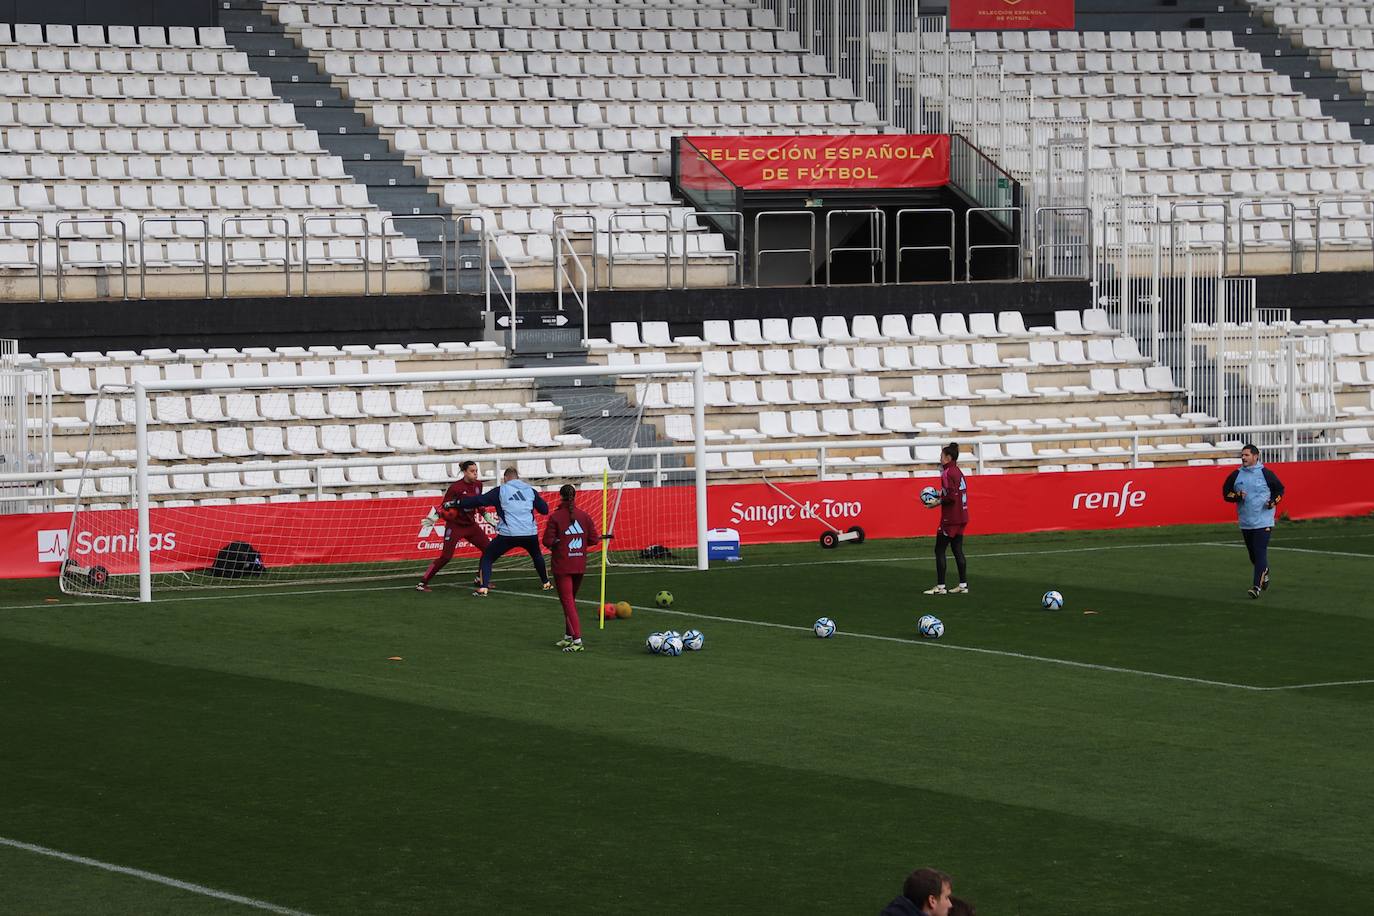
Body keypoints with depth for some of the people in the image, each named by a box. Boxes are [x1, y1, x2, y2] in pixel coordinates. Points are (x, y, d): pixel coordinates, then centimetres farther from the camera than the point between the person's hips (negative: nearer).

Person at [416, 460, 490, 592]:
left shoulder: (478, 485, 1)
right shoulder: (455, 487, -17)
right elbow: (444, 506, -12)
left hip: (470, 524, 7)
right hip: (455, 525, -7)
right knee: (446, 556, -13)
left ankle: (480, 580, 20)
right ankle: (422, 583, -7)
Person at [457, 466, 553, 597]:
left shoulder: (500, 491, 4)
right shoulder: (530, 490, 12)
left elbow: (478, 501, 1)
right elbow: (545, 510, 17)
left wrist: (457, 503, 9)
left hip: (508, 534, -3)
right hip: (530, 534, 3)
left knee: (487, 557, 9)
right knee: (537, 555, 34)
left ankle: (483, 588, -6)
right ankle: (546, 583, 39)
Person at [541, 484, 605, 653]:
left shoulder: (555, 517, -12)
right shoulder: (584, 516, 0)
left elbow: (547, 541, -15)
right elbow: (594, 539, 1)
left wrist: (555, 544, 6)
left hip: (562, 566, -5)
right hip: (579, 566, 5)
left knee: (568, 602, -5)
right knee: (571, 600, 21)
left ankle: (577, 640, -14)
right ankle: (568, 637, 27)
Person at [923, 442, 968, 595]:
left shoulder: (947, 473, -15)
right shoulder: (958, 472, 12)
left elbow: (951, 497, -22)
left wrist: (938, 502, -10)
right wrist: (941, 494, 9)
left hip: (950, 518, -9)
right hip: (961, 518, 9)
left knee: (939, 550, -3)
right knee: (958, 550, 12)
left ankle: (940, 587, -3)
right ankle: (963, 584, 12)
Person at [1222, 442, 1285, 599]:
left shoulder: (1266, 474, -4)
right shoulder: (1236, 475, 5)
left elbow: (1280, 489, 8)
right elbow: (1225, 493, 10)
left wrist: (1274, 502, -9)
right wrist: (1237, 496, -10)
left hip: (1263, 521, -4)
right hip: (1245, 522, 4)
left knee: (1260, 552, -14)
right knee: (1253, 554, 14)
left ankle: (1257, 586, -16)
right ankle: (1265, 572, 43)